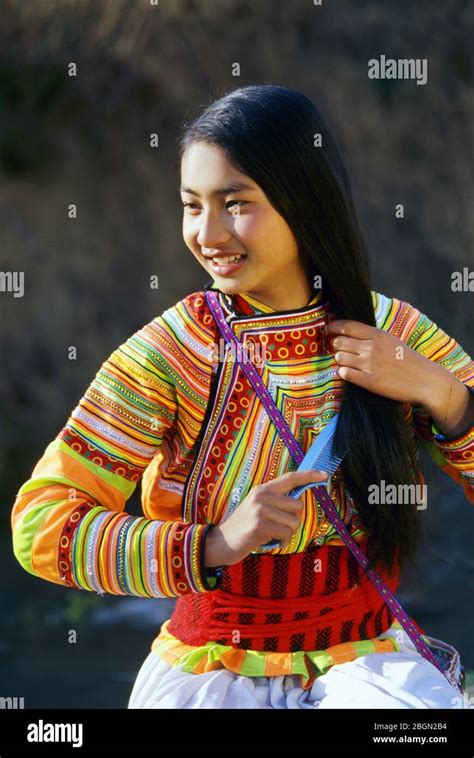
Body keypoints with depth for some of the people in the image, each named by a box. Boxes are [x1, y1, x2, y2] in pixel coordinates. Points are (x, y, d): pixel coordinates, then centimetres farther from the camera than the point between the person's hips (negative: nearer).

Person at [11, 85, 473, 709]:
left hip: (368, 660, 1)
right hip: (211, 672, -1)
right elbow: (40, 528, -14)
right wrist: (211, 547, -25)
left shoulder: (397, 335, -1)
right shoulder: (173, 351, -9)